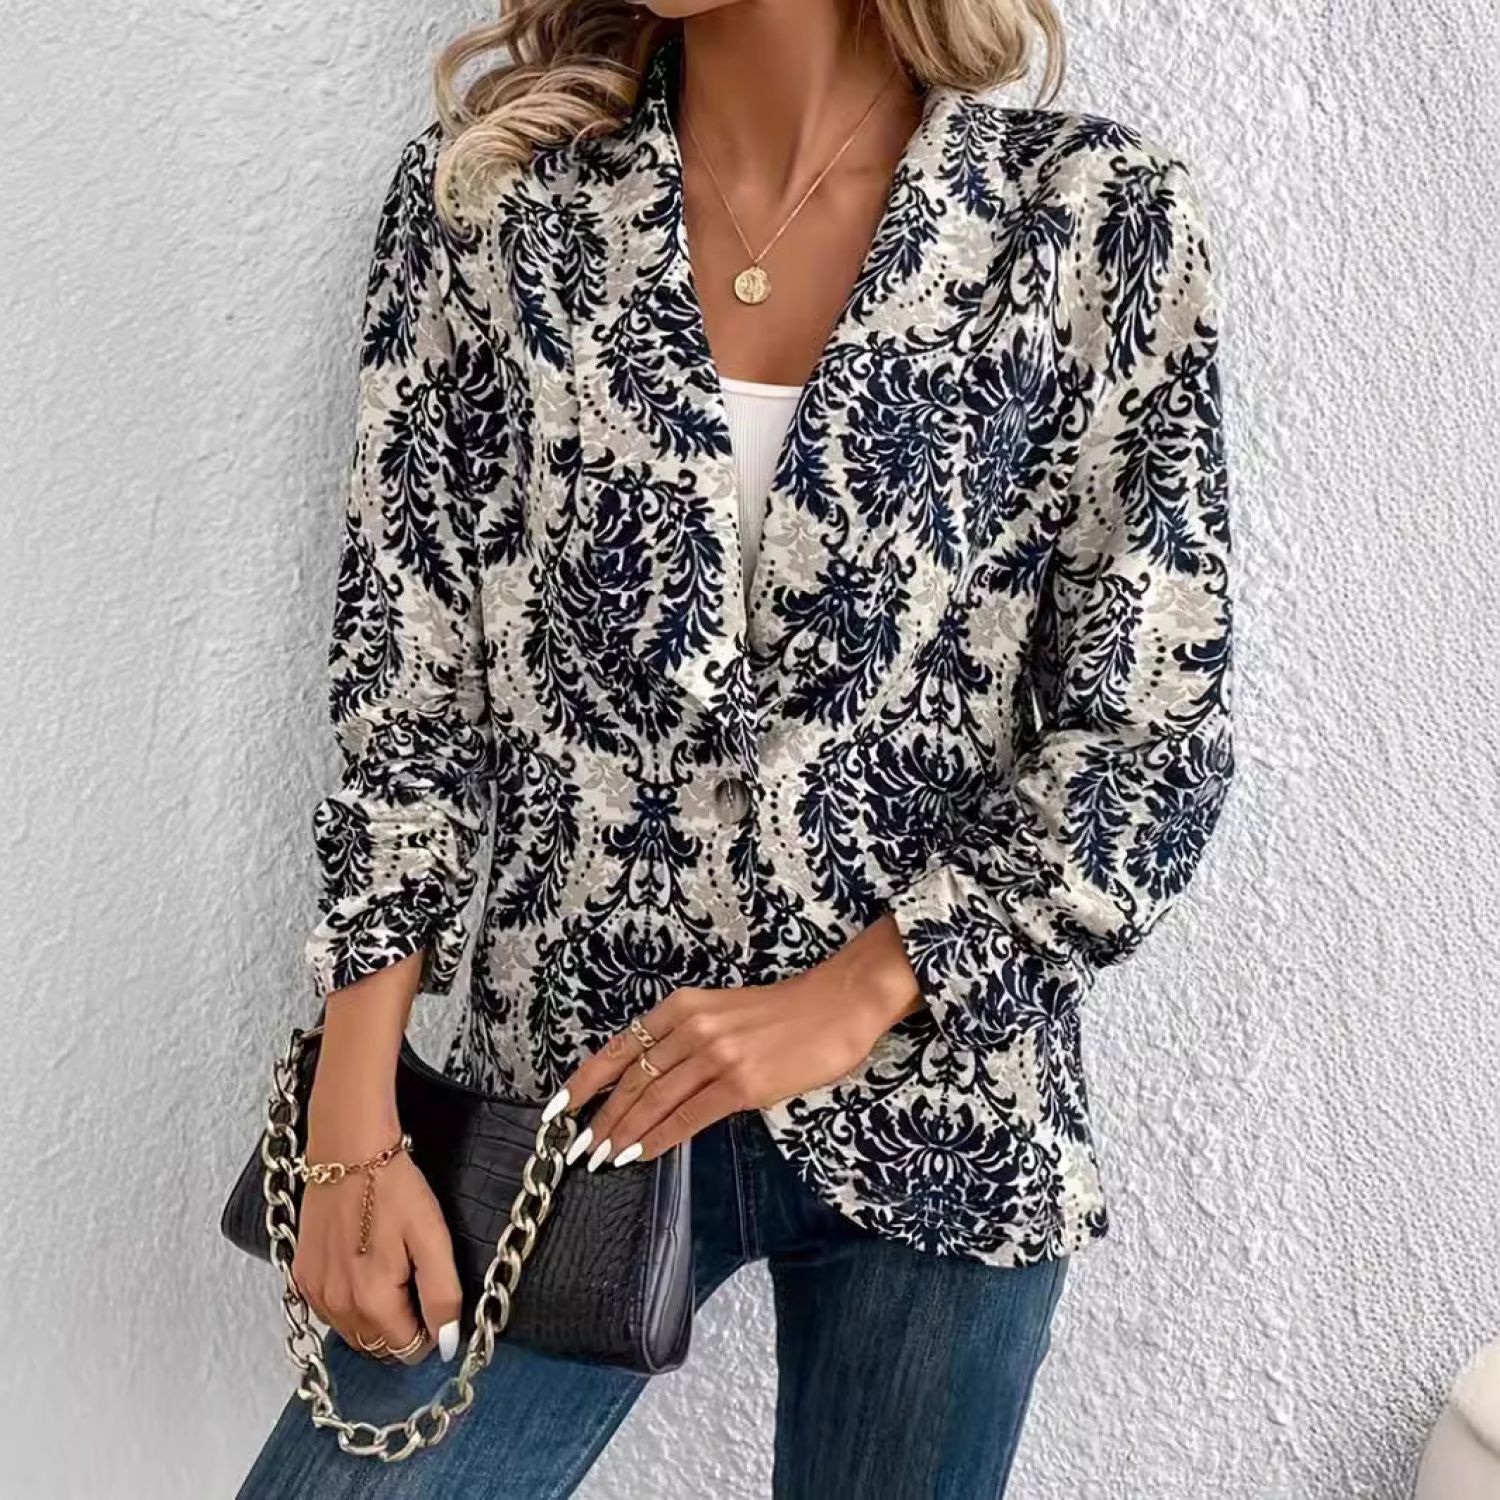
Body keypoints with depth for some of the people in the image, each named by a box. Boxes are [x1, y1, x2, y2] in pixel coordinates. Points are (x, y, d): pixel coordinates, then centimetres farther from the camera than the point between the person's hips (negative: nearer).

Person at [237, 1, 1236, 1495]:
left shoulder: (1101, 216, -6)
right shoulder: (481, 192, -1)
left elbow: (1153, 738, -5)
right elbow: (407, 685, -2)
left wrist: (842, 1001, -14)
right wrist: (352, 1121, -7)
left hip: (941, 1108, 0)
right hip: (566, 1090, 1)